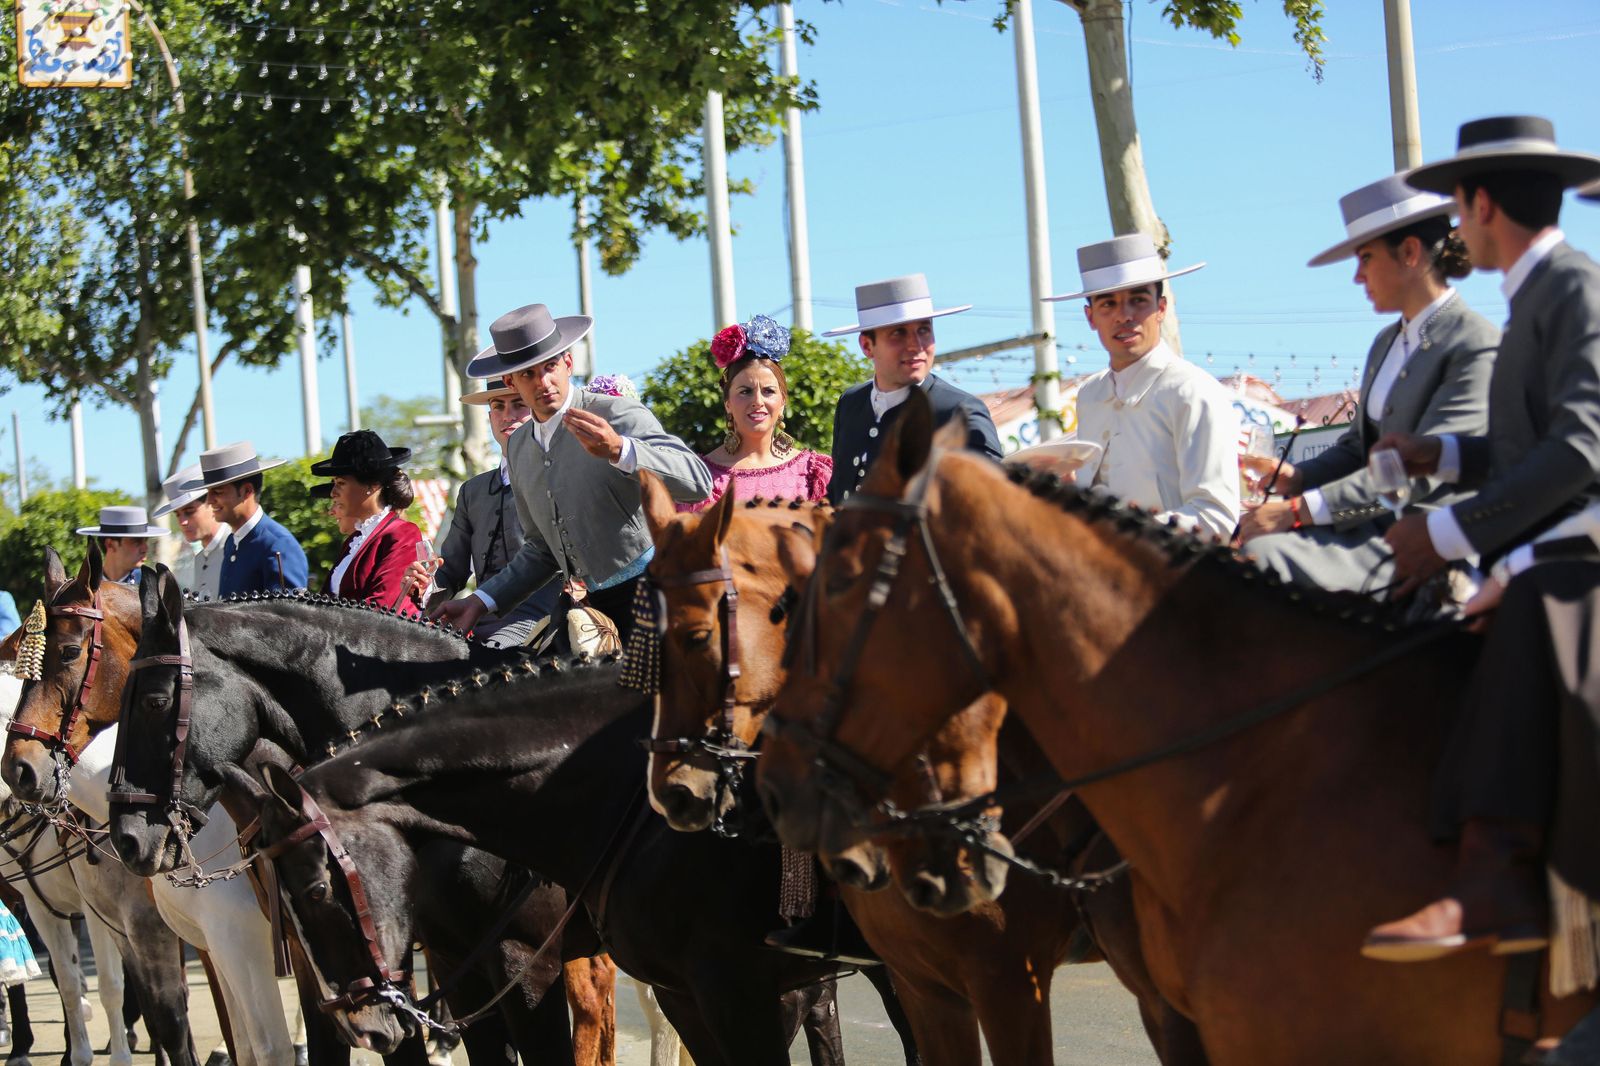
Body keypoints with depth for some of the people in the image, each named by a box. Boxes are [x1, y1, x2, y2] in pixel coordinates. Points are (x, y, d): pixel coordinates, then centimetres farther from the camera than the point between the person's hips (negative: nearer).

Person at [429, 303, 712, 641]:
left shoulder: (617, 415, -9)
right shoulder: (518, 448, 14)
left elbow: (698, 480, -23)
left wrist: (618, 450, -35)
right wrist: (482, 602, 13)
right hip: (597, 605, 6)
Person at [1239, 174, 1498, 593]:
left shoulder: (1479, 348, -11)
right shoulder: (1387, 342, 20)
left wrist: (1299, 510, -23)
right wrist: (1296, 477, -1)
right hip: (1371, 525, 9)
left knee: (1266, 556, -28)